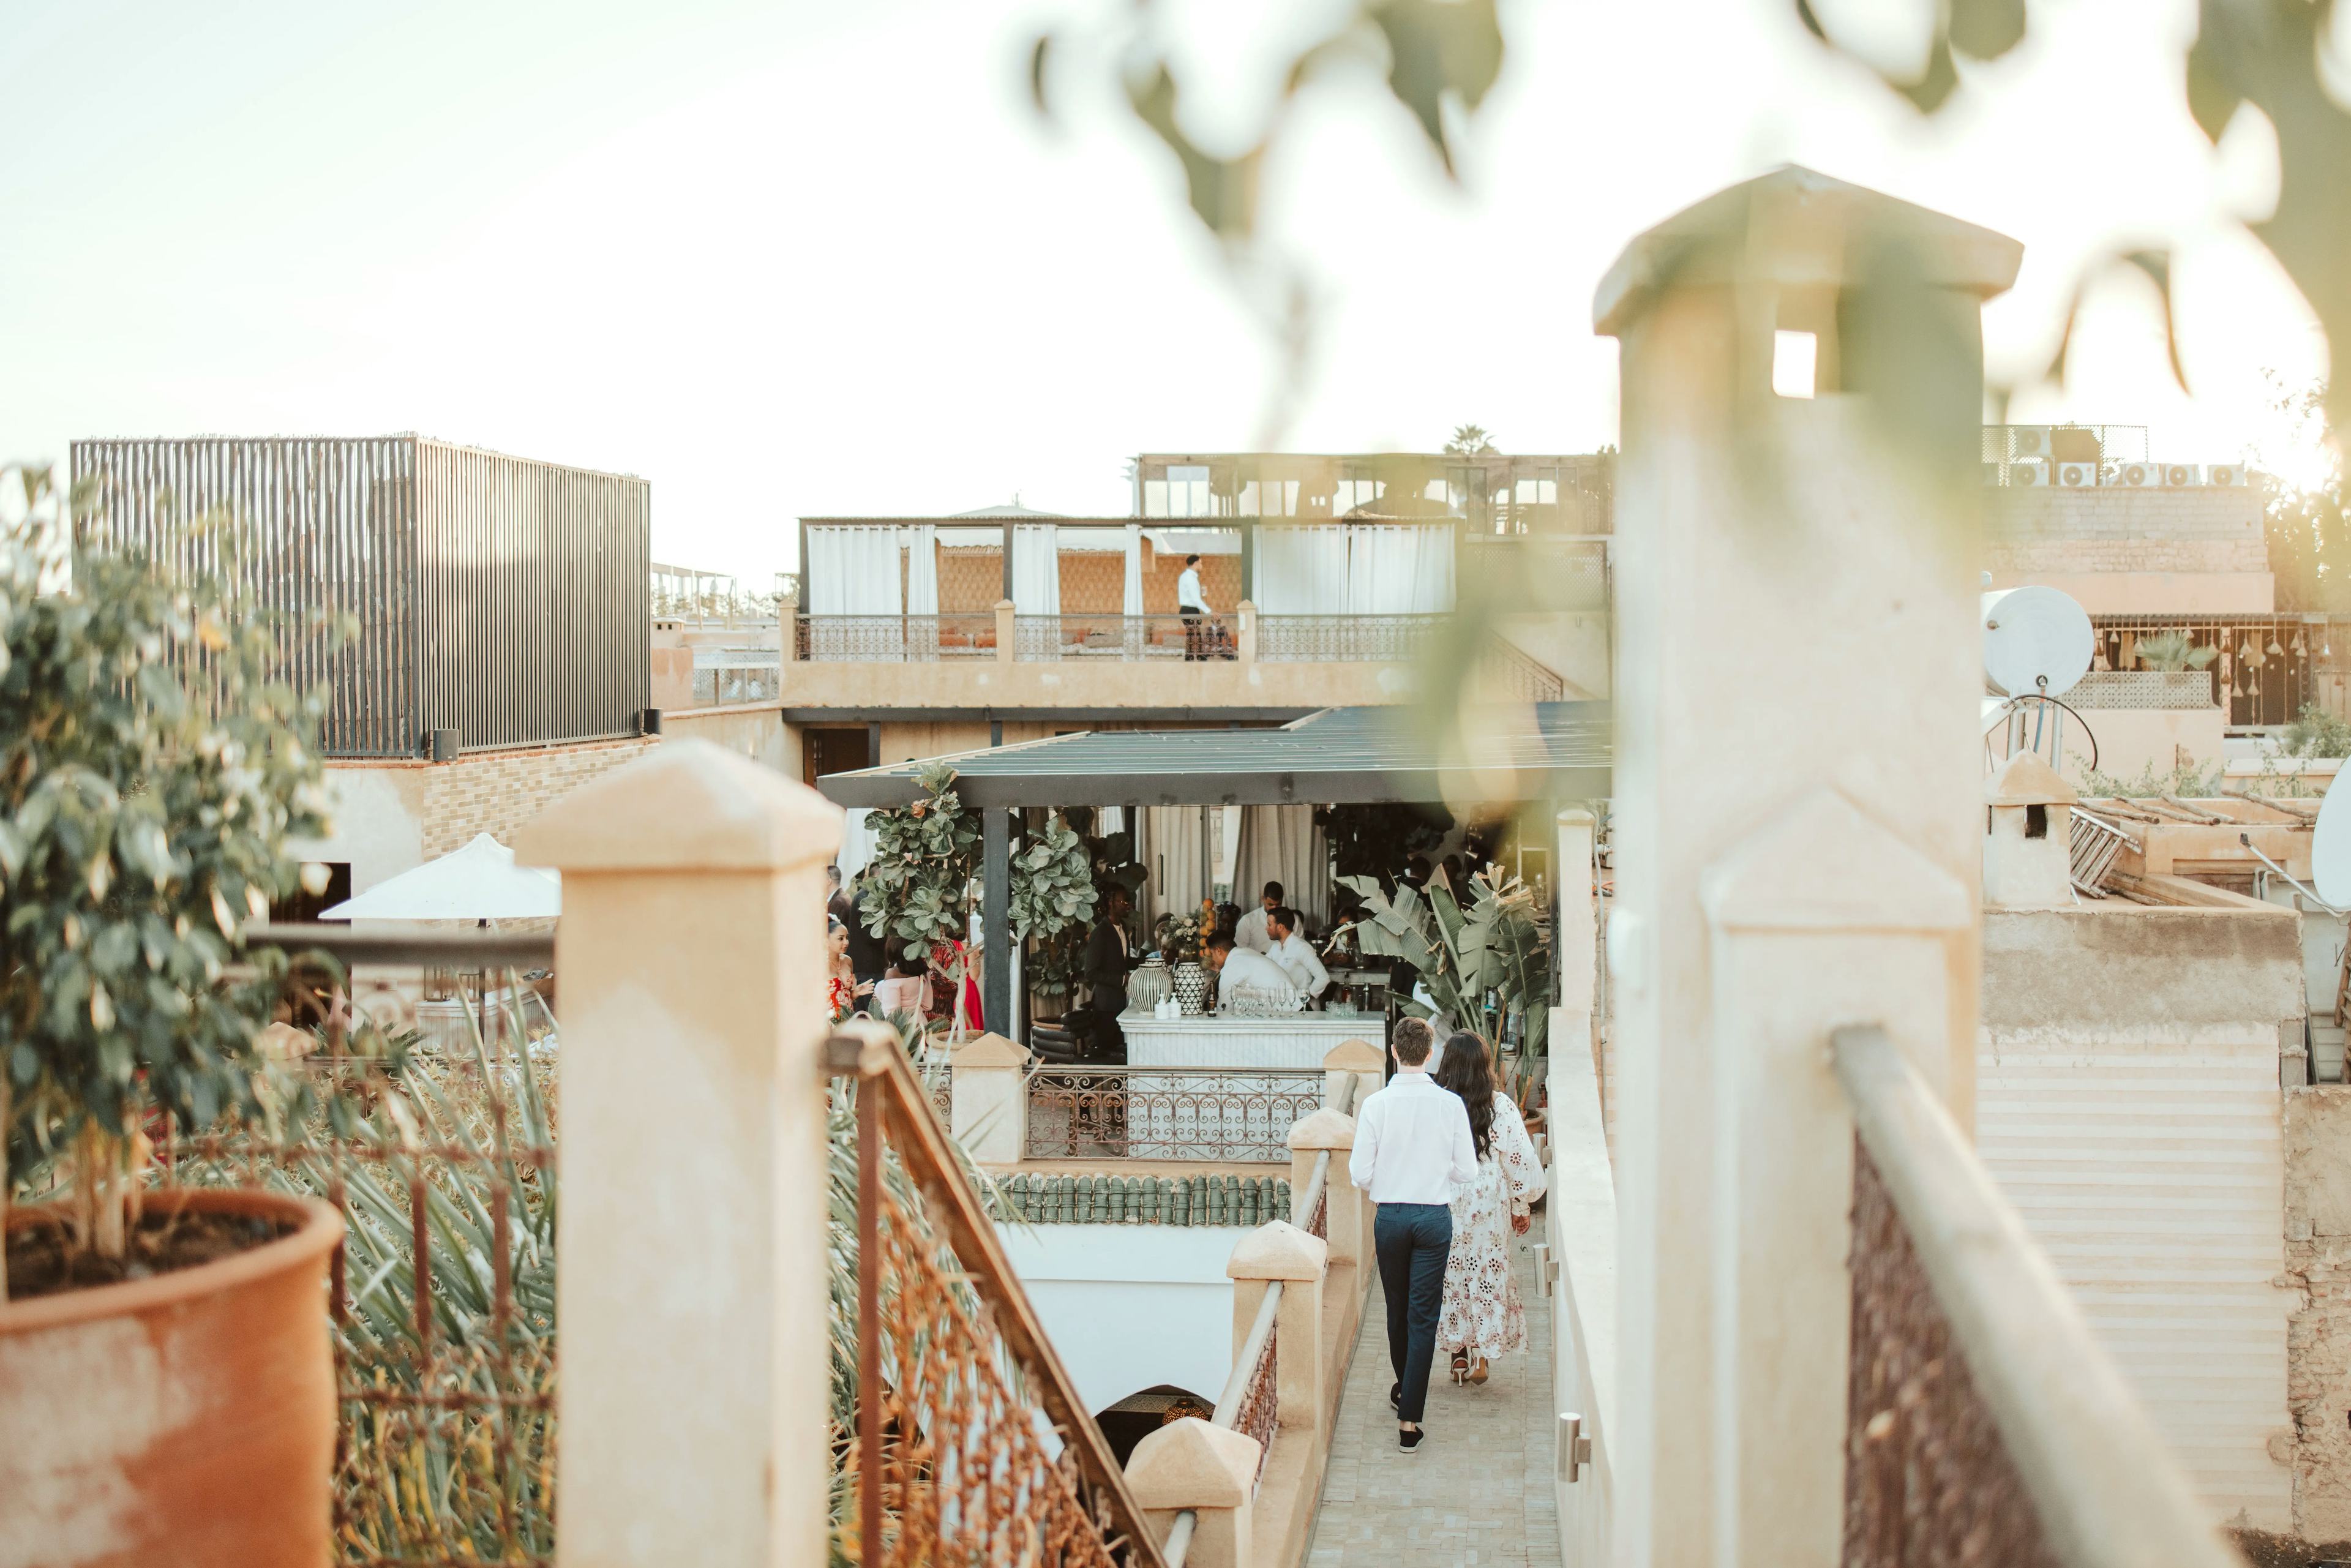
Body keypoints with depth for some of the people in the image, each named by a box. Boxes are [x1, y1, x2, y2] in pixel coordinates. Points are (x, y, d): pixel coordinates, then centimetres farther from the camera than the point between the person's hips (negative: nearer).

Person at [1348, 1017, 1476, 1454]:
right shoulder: (1451, 1104, -10)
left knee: (1397, 1308, 21)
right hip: (1435, 1217, -1)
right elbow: (1467, 1172, -4)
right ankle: (1409, 1419, -3)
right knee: (1423, 1316, 2)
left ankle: (1404, 1388, 43)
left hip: (1391, 1217, 1)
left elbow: (1360, 1175, -7)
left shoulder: (1375, 1106, -10)